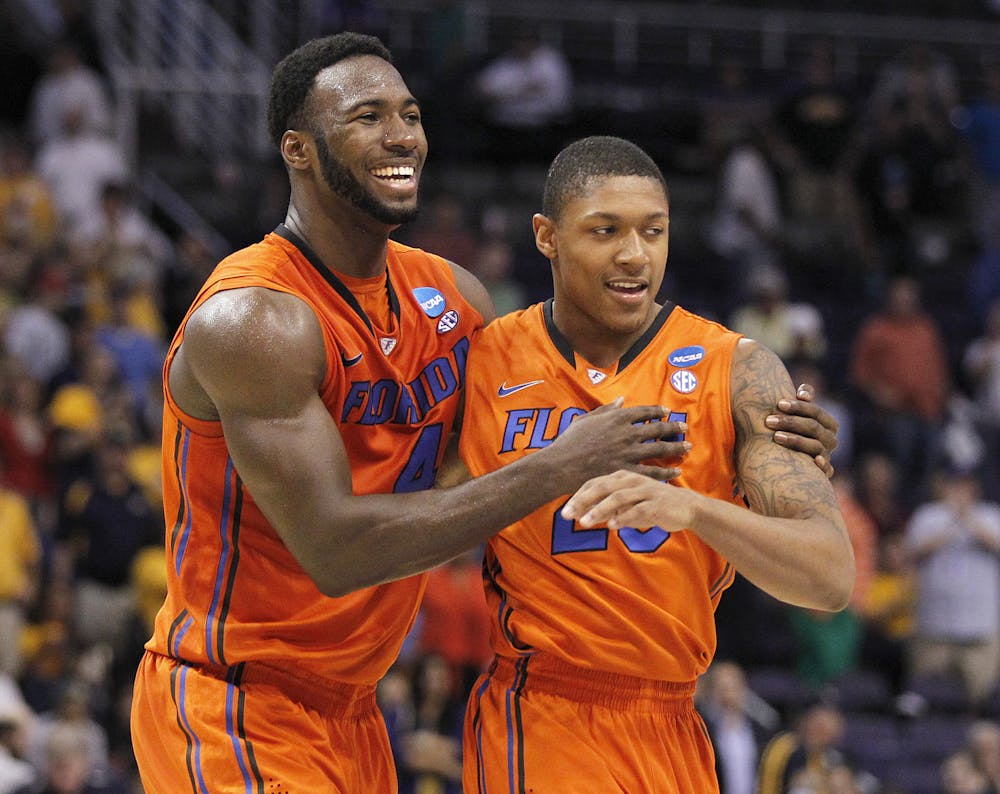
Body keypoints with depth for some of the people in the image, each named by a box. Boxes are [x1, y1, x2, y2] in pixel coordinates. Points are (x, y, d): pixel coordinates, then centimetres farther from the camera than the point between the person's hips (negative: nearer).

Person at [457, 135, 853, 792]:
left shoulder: (737, 372, -4)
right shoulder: (484, 364, -1)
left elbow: (832, 578, -15)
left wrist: (689, 506, -31)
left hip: (675, 732, 2)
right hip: (537, 727, -2)